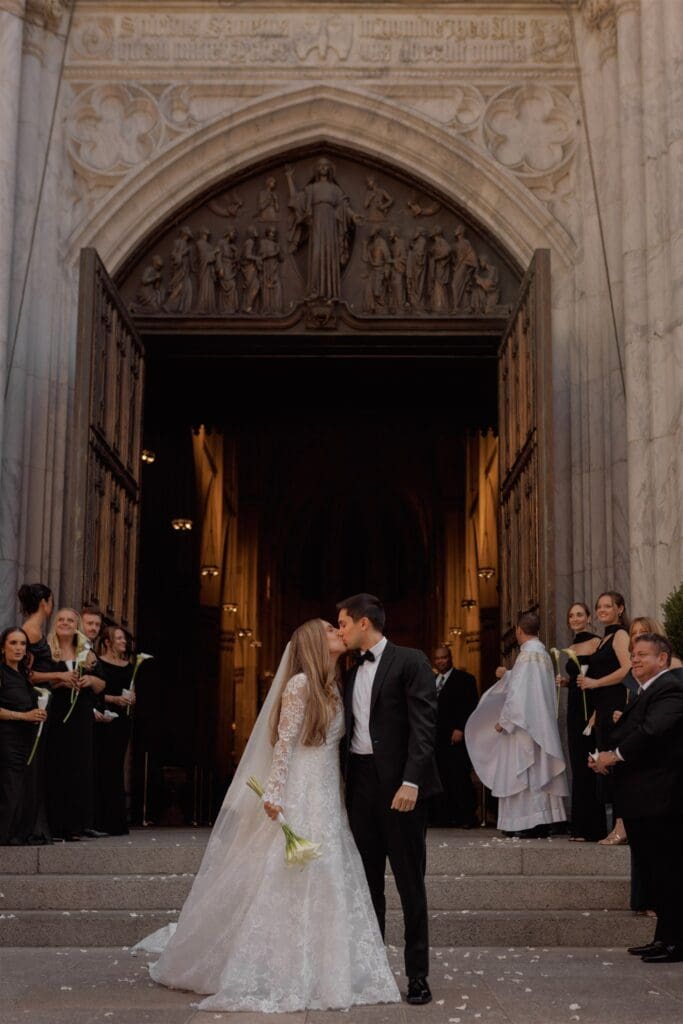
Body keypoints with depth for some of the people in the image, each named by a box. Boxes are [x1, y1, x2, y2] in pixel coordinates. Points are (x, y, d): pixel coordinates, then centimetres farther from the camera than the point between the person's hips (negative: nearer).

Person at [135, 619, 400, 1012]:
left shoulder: (334, 687, 13)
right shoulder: (300, 683, -10)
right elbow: (283, 742, -14)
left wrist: (341, 795, 15)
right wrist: (275, 794, -18)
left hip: (328, 798, 8)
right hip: (299, 795, -8)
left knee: (327, 883, 8)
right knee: (290, 882, -4)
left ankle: (318, 971, 16)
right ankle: (278, 974, 5)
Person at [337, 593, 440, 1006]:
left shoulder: (410, 662, -6)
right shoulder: (352, 674, 16)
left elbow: (424, 724, -13)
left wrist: (410, 781, -21)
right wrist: (340, 784, 11)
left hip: (400, 785, -7)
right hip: (360, 783, 7)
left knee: (410, 882, 1)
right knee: (368, 881, 11)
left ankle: (418, 975, 9)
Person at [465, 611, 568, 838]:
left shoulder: (527, 654, -15)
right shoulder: (543, 653, 13)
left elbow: (518, 692, -19)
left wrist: (504, 720, -14)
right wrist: (506, 675, 35)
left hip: (525, 724, -9)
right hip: (540, 723, 9)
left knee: (524, 771, -6)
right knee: (538, 769, 10)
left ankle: (529, 823, -6)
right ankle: (544, 819, 13)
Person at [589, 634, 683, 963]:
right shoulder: (647, 692, 20)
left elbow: (653, 730, -28)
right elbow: (630, 734, 19)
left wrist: (616, 755, -17)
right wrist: (605, 756, 1)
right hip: (642, 799, 10)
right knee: (656, 870, 15)